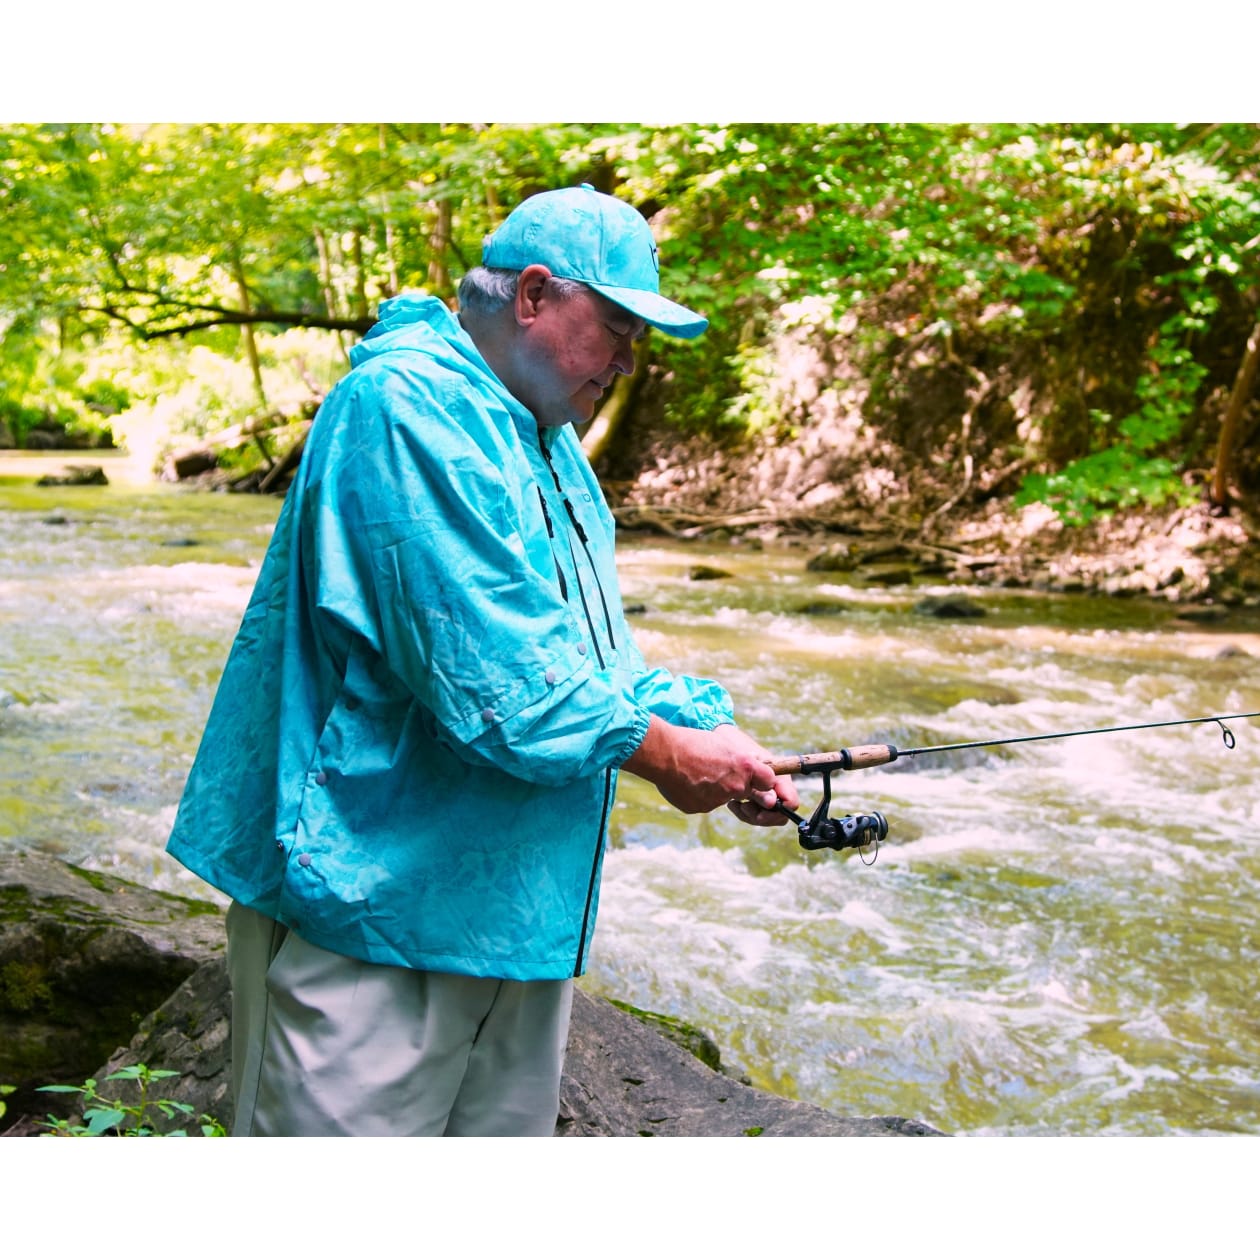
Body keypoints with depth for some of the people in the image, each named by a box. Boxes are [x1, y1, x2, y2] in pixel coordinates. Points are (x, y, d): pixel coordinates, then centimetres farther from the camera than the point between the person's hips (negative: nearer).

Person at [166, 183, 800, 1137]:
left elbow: (594, 654, 19)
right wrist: (662, 751, -14)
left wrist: (711, 732, 2)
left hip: (519, 909, 10)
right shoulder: (406, 406, -18)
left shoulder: (553, 447, 17)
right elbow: (487, 672, -25)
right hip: (372, 906, -10)